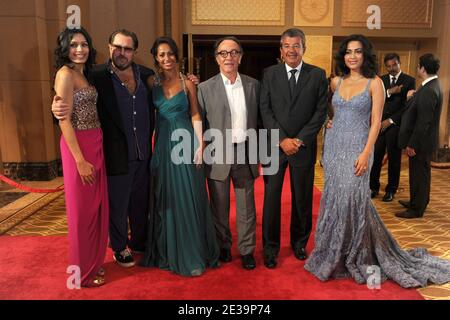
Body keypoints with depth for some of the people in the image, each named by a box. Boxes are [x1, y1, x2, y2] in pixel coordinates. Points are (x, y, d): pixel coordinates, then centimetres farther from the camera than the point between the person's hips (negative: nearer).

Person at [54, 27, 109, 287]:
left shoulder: (85, 73, 13)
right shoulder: (65, 74, -12)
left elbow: (90, 112, 11)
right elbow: (64, 120, -17)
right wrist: (80, 160, -19)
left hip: (96, 144, 8)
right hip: (78, 147, -8)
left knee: (97, 206, 15)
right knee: (83, 209, 4)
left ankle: (94, 262, 33)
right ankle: (84, 272, 22)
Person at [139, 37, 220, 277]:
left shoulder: (187, 83, 2)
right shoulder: (152, 82, 7)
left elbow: (195, 116, 0)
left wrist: (200, 146, -8)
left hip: (185, 142, -2)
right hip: (162, 144, 2)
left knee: (188, 197, 2)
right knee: (166, 198, 9)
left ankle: (192, 254, 16)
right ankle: (169, 251, 26)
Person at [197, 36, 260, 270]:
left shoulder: (253, 85, 6)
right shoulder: (206, 88, -1)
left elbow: (257, 120, 8)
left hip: (245, 153, 2)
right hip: (218, 155, -1)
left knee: (246, 206, 9)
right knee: (219, 206, 12)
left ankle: (247, 249, 25)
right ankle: (223, 246, 32)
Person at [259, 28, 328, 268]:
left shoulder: (317, 75, 4)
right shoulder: (270, 74, 5)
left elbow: (321, 112, -1)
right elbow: (265, 110, -1)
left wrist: (300, 140, -11)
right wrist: (282, 140, -11)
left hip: (304, 146, 0)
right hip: (275, 145, 0)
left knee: (302, 198, 10)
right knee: (271, 197, 3)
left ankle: (299, 242, 31)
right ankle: (270, 246, 18)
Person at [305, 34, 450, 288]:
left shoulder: (374, 83, -4)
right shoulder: (336, 82, 9)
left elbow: (376, 122, -9)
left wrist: (365, 154, -16)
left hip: (357, 147, -5)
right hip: (334, 145, 5)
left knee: (351, 199, -5)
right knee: (334, 200, 9)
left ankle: (359, 258, 15)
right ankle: (335, 254, 26)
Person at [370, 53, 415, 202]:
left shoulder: (409, 80, 0)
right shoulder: (381, 80, 10)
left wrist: (391, 120, -10)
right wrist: (389, 92, -16)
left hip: (396, 125, -2)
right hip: (380, 124, 2)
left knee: (394, 159, 7)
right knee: (375, 157, 1)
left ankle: (391, 190, 19)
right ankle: (373, 187, 16)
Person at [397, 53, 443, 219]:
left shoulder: (428, 91, -24)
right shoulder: (433, 86, 8)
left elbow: (423, 122, -25)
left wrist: (412, 144, -20)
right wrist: (412, 98, 7)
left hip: (421, 142, -10)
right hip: (423, 140, 10)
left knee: (419, 174, 2)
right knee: (420, 173, 20)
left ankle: (417, 209, 15)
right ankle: (417, 201, 36)